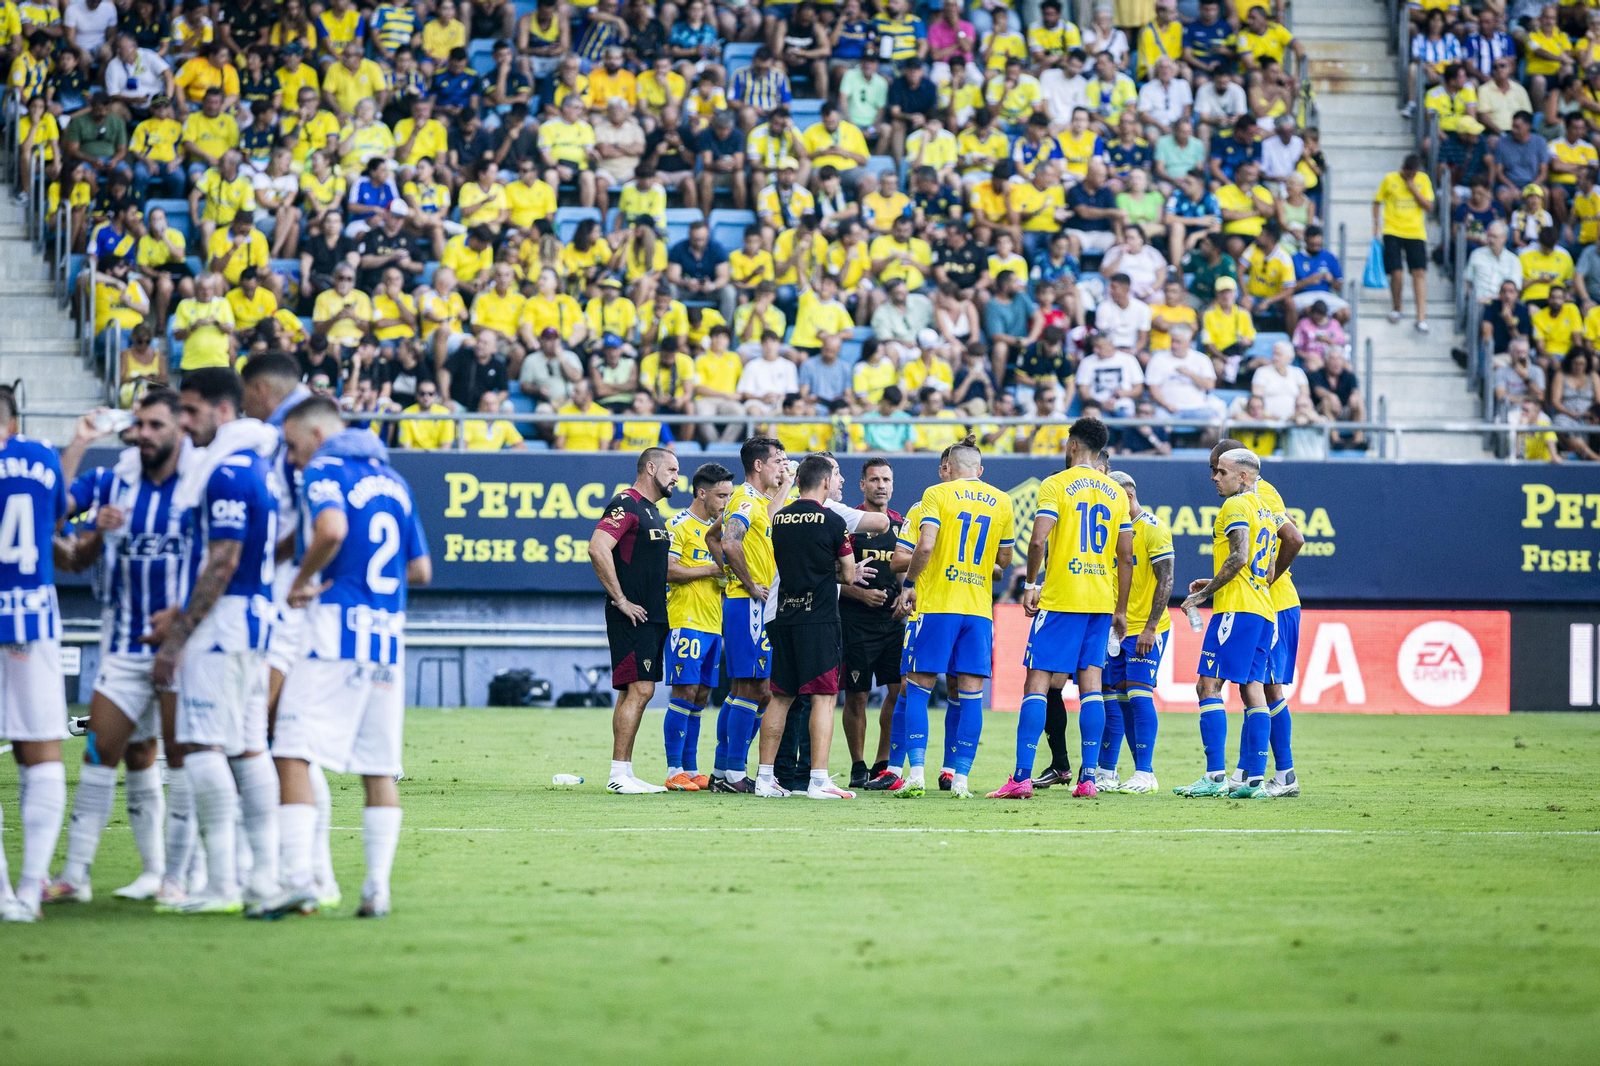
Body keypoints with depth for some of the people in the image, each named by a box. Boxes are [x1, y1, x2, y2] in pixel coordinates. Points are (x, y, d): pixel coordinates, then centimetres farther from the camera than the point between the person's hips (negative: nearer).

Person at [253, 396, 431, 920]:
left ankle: (298, 878, -20)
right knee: (379, 768, 8)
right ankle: (378, 887, 4)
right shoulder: (392, 479, 19)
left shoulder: (324, 470, -3)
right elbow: (420, 568, 19)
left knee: (294, 754, -9)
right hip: (389, 636, 7)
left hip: (338, 629, -7)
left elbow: (332, 529, -24)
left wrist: (301, 581, -11)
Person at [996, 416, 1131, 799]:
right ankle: (1088, 777, 1)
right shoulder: (1115, 492, 10)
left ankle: (1022, 775, -9)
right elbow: (1126, 557, 9)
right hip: (1101, 599, 5)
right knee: (1091, 681, 6)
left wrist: (1031, 584, -3)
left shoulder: (1056, 485, -5)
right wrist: (1120, 610, 15)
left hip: (1060, 599, -5)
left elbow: (1038, 540, -16)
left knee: (1037, 681, -3)